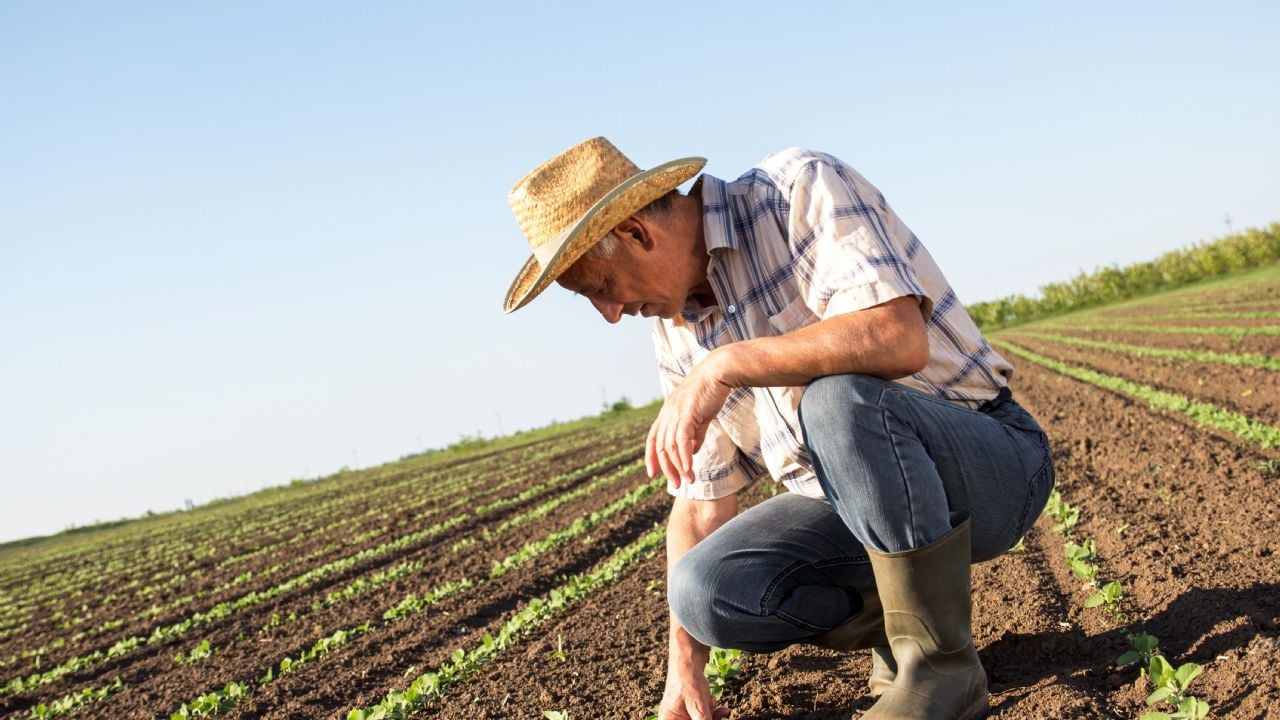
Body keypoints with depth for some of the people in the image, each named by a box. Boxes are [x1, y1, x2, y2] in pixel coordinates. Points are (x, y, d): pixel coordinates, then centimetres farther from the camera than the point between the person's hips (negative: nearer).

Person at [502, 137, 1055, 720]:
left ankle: (940, 663, -20)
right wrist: (683, 666, 5)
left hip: (990, 464, -6)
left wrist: (726, 365, -31)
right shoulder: (677, 333, 5)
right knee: (704, 590, -19)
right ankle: (888, 622, 8)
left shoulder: (800, 190, -16)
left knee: (838, 398, -37)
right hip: (852, 505, 7)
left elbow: (900, 338, -32)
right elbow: (700, 496, 9)